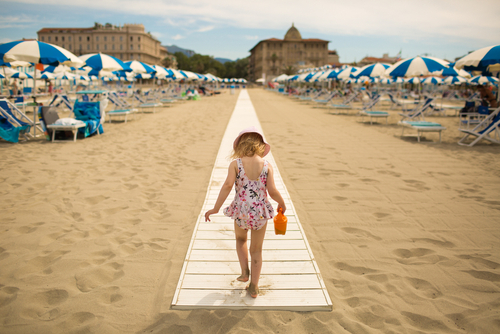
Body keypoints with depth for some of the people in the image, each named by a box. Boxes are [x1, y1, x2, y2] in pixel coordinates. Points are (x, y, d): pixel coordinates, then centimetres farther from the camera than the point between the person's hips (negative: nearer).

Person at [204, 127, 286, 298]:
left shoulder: (235, 164, -8)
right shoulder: (267, 165, -6)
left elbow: (227, 185, -17)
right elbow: (272, 191, -10)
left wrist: (215, 208, -11)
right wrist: (281, 203, 10)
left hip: (241, 211, 0)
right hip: (260, 212, 1)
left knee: (240, 239, 32)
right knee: (256, 249, 17)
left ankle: (245, 272, 25)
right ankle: (254, 287, 23)